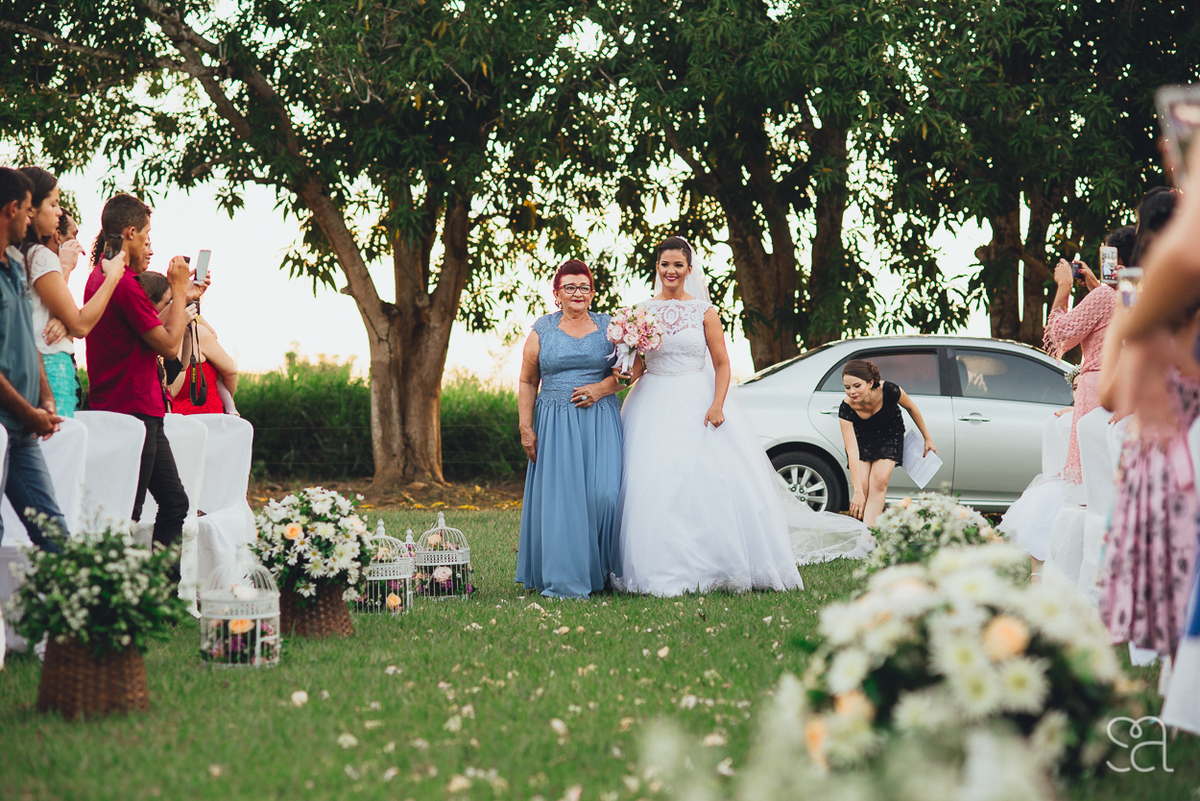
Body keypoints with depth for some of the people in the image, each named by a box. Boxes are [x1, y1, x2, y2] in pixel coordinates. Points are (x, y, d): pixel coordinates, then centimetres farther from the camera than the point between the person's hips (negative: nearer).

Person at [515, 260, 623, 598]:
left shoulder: (608, 327, 9)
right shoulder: (542, 330, 8)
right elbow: (528, 382, 8)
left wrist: (602, 388, -10)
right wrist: (526, 427, 0)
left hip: (600, 422, 0)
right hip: (555, 425, 0)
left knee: (603, 493, -11)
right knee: (559, 498, -5)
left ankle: (602, 571, 4)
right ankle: (564, 580, -1)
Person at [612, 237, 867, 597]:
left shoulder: (704, 311, 3)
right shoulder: (643, 311, 6)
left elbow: (722, 364, 1)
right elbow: (635, 369, 7)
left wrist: (717, 405, -13)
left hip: (698, 403, -1)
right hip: (655, 406, 1)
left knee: (715, 480, -7)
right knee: (655, 484, -5)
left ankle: (716, 567, 5)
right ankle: (663, 571, 3)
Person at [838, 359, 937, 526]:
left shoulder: (889, 391, -34)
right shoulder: (846, 408, -33)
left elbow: (911, 408, -11)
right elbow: (852, 451, -34)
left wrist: (927, 438, 0)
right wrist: (857, 491, -38)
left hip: (889, 437, -1)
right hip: (862, 439, 1)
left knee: (879, 482, -20)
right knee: (863, 487, -15)